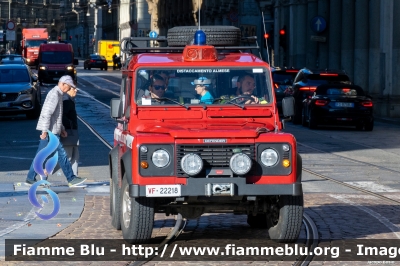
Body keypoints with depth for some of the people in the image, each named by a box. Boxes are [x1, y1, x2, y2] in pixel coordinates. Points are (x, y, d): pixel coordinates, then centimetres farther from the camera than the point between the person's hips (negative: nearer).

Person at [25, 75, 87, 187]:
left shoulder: (57, 94, 17)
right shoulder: (54, 94, -16)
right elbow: (47, 113, -22)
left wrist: (62, 129, 20)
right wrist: (45, 131, -23)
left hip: (52, 131, 10)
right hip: (50, 131, -10)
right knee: (61, 154, -4)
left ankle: (30, 179, 11)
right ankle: (71, 179, 1)